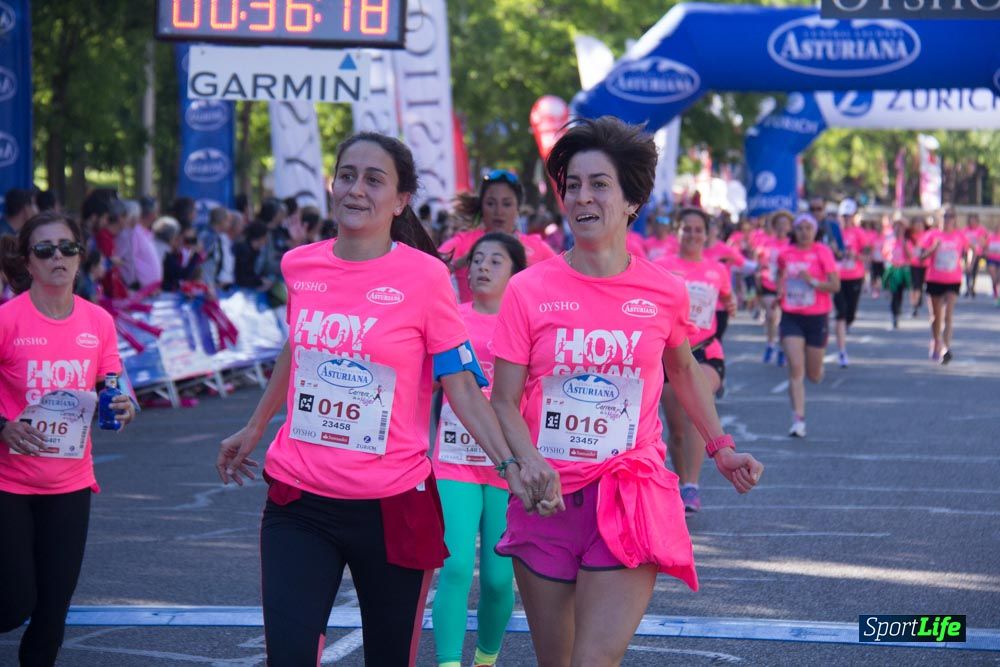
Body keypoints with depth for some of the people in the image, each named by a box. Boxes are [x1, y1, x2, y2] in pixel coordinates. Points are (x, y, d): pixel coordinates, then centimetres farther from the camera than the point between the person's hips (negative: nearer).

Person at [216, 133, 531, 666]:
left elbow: (461, 385, -6)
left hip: (391, 506, -3)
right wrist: (253, 429, 33)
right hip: (299, 501, 3)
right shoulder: (299, 267, 3)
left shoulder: (425, 276, -8)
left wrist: (509, 464, -18)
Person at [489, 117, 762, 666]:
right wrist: (529, 464, -22)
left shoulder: (664, 293, 0)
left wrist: (720, 447, 15)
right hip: (546, 499, 1)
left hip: (629, 500, -1)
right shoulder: (529, 290, -3)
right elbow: (504, 401, -4)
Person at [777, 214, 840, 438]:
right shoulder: (786, 254, 4)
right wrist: (780, 289, 7)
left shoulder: (823, 253, -6)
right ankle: (798, 419, -13)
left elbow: (835, 285, -10)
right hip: (791, 317, 1)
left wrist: (812, 281, -23)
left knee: (814, 375, 8)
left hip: (817, 318, -1)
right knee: (796, 368, -13)